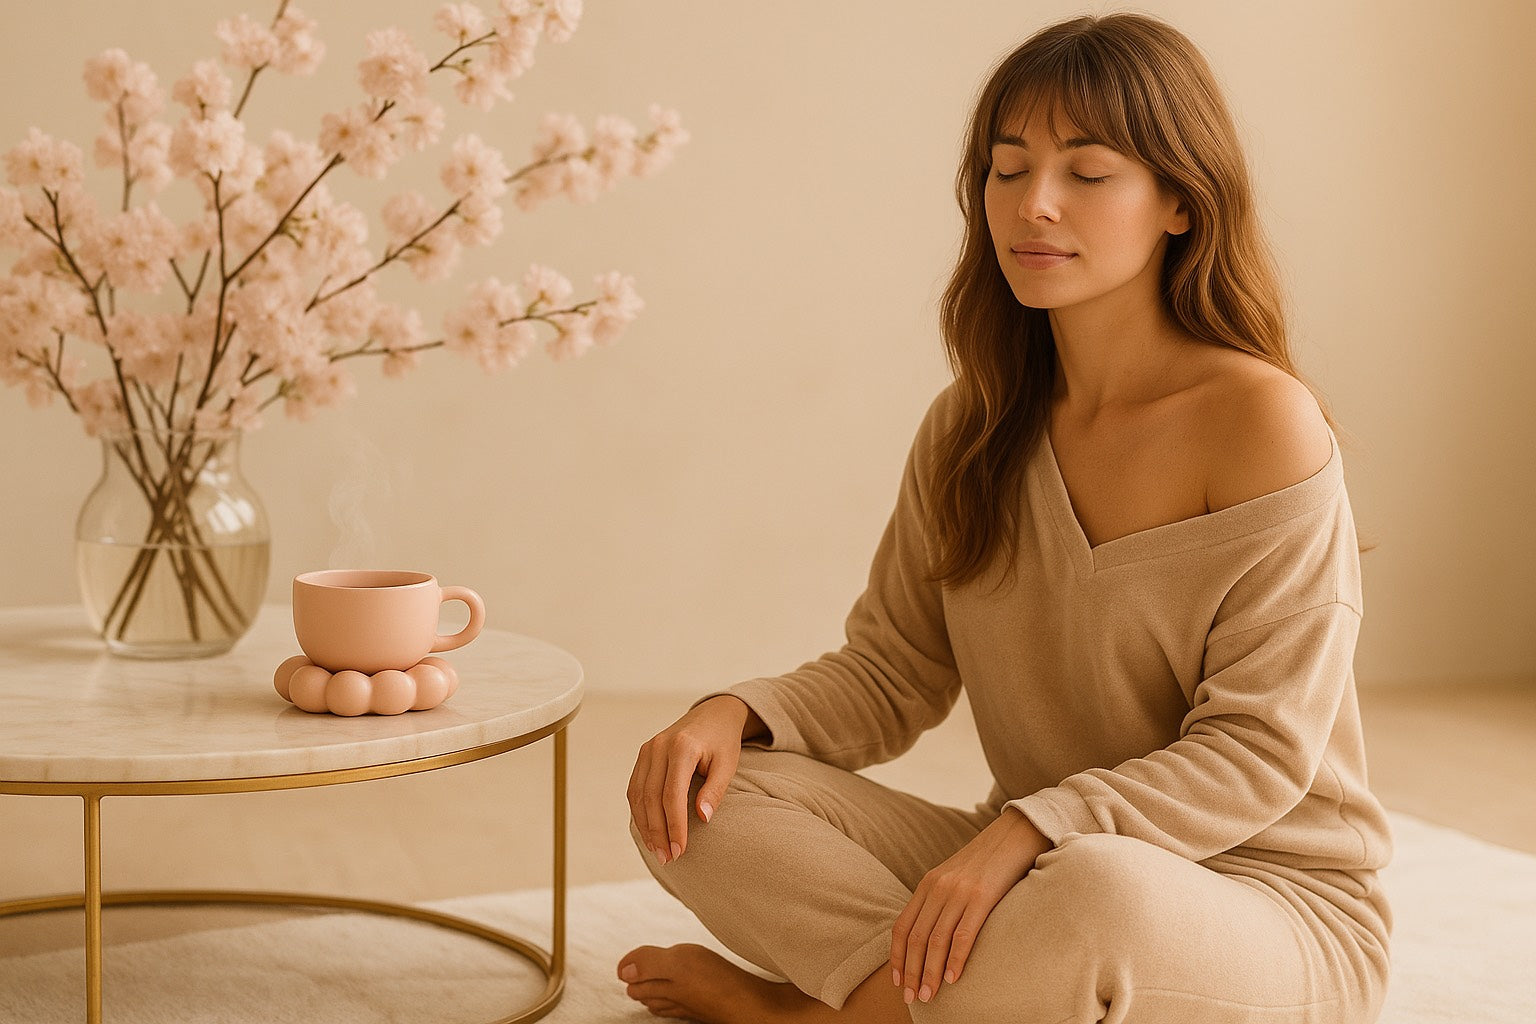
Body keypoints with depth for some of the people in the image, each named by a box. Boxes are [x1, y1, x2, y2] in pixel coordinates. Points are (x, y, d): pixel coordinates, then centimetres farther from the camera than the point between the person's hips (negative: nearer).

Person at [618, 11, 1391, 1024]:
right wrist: (737, 713, -14)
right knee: (700, 799, -13)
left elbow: (1258, 750, -18)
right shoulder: (973, 427, 4)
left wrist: (1029, 830, -30)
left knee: (1092, 897, -40)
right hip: (1033, 873, 5)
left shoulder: (1262, 422, -15)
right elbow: (890, 669, 7)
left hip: (1283, 907, -4)